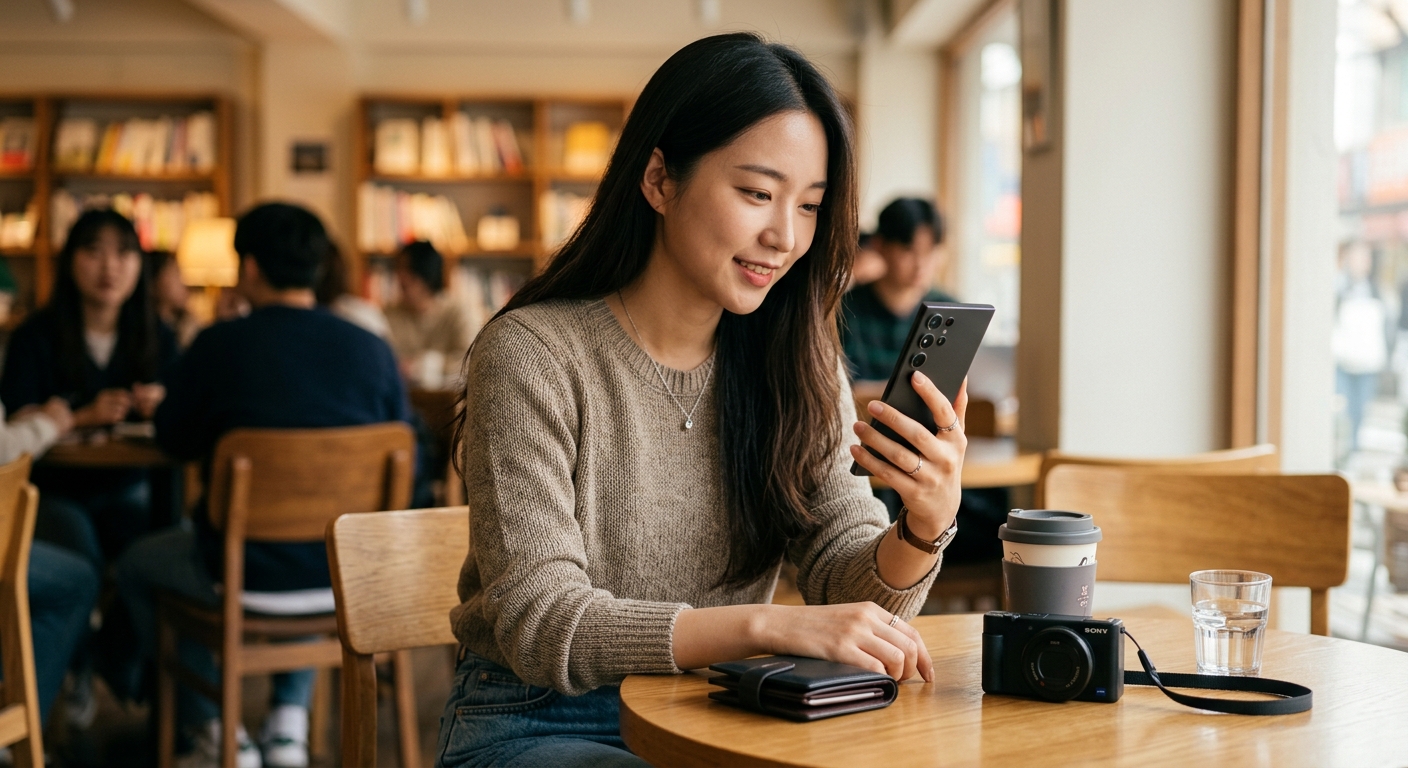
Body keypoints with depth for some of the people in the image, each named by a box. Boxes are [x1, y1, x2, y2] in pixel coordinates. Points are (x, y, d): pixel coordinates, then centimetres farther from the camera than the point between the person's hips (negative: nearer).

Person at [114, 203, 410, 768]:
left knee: (137, 568, 27)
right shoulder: (373, 350, -5)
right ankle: (290, 719, 30)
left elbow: (174, 441, 5)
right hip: (351, 572, 3)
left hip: (248, 573, -3)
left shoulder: (218, 346, -12)